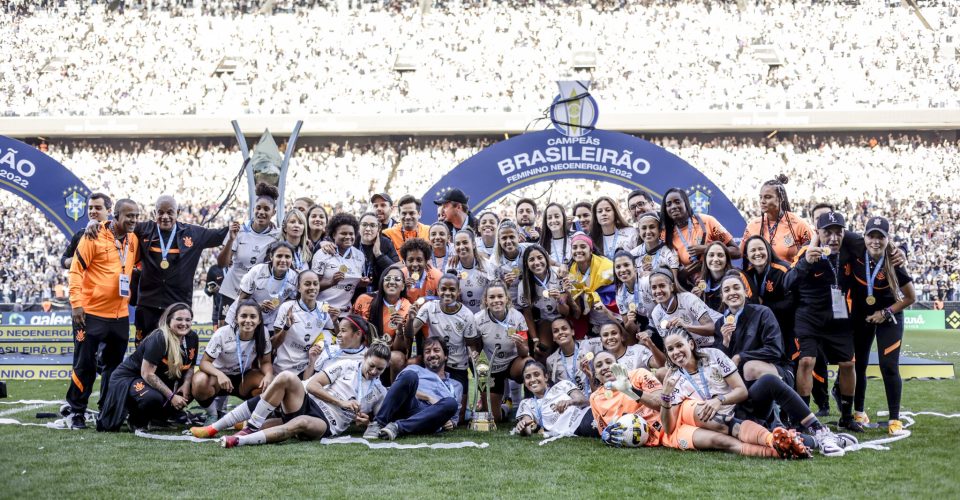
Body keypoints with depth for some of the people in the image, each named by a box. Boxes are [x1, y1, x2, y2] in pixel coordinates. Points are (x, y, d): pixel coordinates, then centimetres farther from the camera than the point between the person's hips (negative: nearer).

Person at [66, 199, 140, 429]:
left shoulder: (134, 240, 7)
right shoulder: (94, 237, -10)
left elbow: (137, 264, 25)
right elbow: (76, 270, -12)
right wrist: (76, 303, -17)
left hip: (120, 315, 6)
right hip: (91, 313, -6)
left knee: (114, 365, 13)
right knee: (85, 366, 1)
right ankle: (77, 412, 12)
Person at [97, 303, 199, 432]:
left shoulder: (192, 338, -5)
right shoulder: (158, 339, -26)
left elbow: (190, 366, 8)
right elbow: (147, 374, -27)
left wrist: (186, 384, -14)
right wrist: (171, 396, -29)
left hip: (159, 380, 8)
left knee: (187, 394, -12)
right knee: (153, 398, -36)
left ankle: (158, 417, 11)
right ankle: (137, 420, -3)